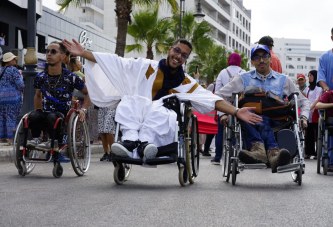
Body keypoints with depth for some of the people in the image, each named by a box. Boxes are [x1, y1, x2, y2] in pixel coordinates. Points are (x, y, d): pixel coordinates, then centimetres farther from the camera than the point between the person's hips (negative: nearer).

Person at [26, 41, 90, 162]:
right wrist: (38, 111, 13)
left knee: (52, 117, -37)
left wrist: (83, 109, -8)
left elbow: (88, 93, 5)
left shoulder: (70, 77, -6)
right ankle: (36, 139, -12)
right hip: (45, 117, 2)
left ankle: (59, 143, -19)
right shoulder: (41, 77, 5)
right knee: (33, 116, -31)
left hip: (64, 116, -2)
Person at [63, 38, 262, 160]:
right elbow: (114, 62, 11)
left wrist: (236, 112, -10)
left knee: (157, 111, -35)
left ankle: (143, 143, -51)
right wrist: (83, 53, 6)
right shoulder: (146, 67, 14)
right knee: (128, 101, -32)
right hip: (134, 119, 1)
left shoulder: (187, 83, 15)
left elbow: (213, 100, 5)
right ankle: (132, 140, -49)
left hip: (163, 124, -1)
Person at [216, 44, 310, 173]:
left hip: (275, 123, 0)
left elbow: (303, 101, 29)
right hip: (250, 122, 0)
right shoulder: (243, 79, 23)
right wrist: (224, 113, 5)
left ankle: (258, 149, -66)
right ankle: (272, 151, -60)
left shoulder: (284, 80, 26)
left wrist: (303, 117, 10)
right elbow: (218, 96, 21)